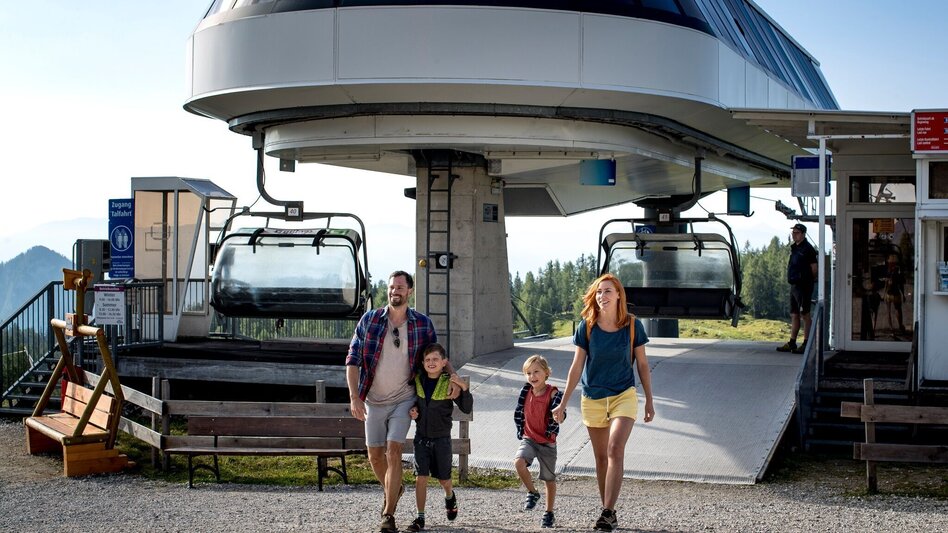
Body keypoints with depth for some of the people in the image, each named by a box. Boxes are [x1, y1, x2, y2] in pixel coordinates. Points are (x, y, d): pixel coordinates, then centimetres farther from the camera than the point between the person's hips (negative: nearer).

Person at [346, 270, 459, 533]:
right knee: (375, 456, 10)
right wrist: (354, 397, -16)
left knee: (393, 452, -14)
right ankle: (391, 490, 42)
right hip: (374, 401, 2)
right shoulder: (369, 320, -7)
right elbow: (353, 360, -6)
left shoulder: (422, 324, -5)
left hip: (403, 400, -2)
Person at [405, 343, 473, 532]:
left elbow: (467, 408, -12)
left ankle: (450, 497, 46)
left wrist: (464, 388, -25)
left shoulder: (450, 384, -11)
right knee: (421, 477, -5)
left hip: (441, 438, -2)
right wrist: (412, 410, -5)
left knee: (443, 478, 12)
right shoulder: (417, 381, -2)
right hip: (421, 437, 2)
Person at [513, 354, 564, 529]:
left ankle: (549, 513, 24)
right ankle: (532, 493, -1)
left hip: (547, 442, -3)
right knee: (518, 462, -25)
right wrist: (520, 430, 3)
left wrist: (549, 431, -23)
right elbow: (518, 412, 8)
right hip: (529, 439, 3)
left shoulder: (553, 394, -13)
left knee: (549, 478, 8)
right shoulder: (526, 391, 0)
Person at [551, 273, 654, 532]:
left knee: (615, 449, -20)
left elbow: (642, 364, 4)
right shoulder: (587, 326, -5)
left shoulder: (632, 325, -6)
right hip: (593, 400, 2)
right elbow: (577, 366, 2)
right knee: (601, 457, 8)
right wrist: (563, 403, 2)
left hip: (623, 396, -2)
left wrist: (649, 401, 7)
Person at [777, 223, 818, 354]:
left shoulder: (807, 249, -11)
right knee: (794, 315, 11)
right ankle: (792, 343, 16)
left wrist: (807, 280, -2)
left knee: (805, 314, -6)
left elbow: (814, 268, -11)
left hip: (803, 286, -9)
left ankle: (806, 344, -3)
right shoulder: (794, 248, 16)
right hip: (794, 285, 9)